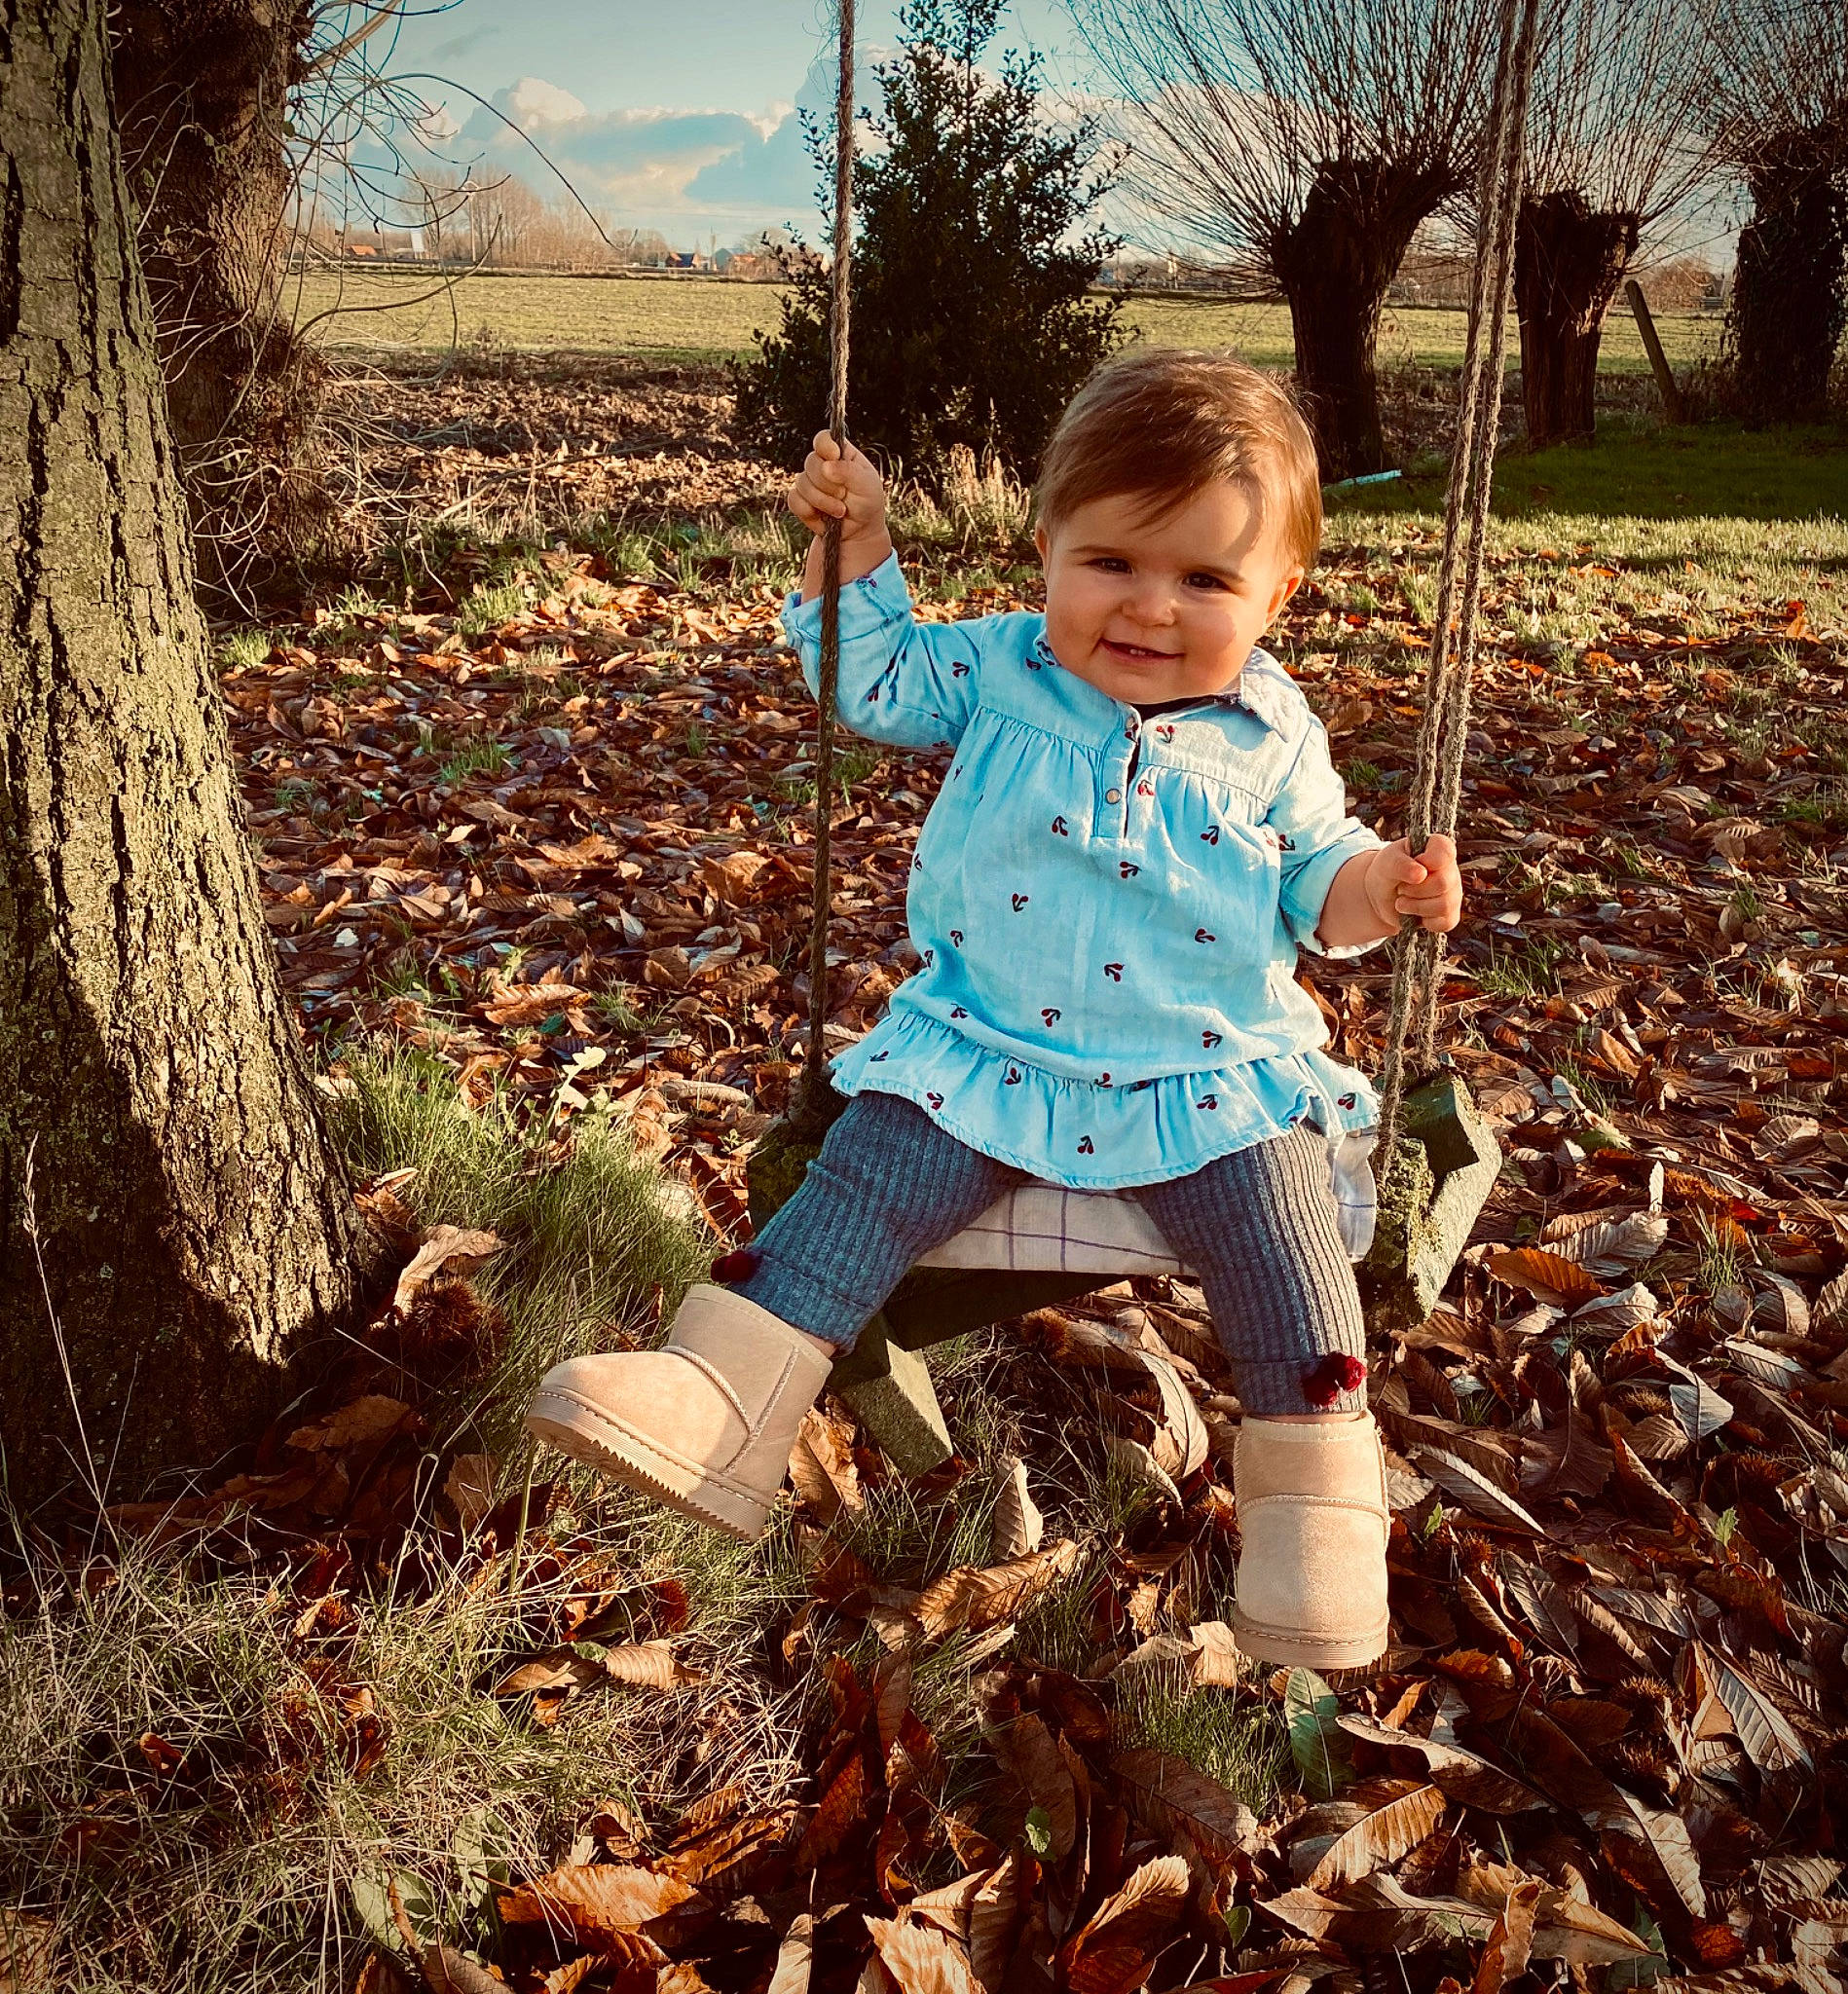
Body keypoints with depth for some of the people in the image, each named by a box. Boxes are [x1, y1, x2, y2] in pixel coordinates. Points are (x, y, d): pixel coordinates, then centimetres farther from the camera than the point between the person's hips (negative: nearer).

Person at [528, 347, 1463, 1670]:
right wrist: (857, 548, 5)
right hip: (986, 1056, 1)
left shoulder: (1273, 738, 3)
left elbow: (1312, 877, 12)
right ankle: (723, 1391, -10)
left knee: (1282, 1250, -16)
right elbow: (873, 680, 15)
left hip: (1211, 1076, 0)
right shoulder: (996, 671, 3)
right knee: (864, 1187, -13)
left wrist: (1377, 886, -10)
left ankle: (1318, 1494, -2)